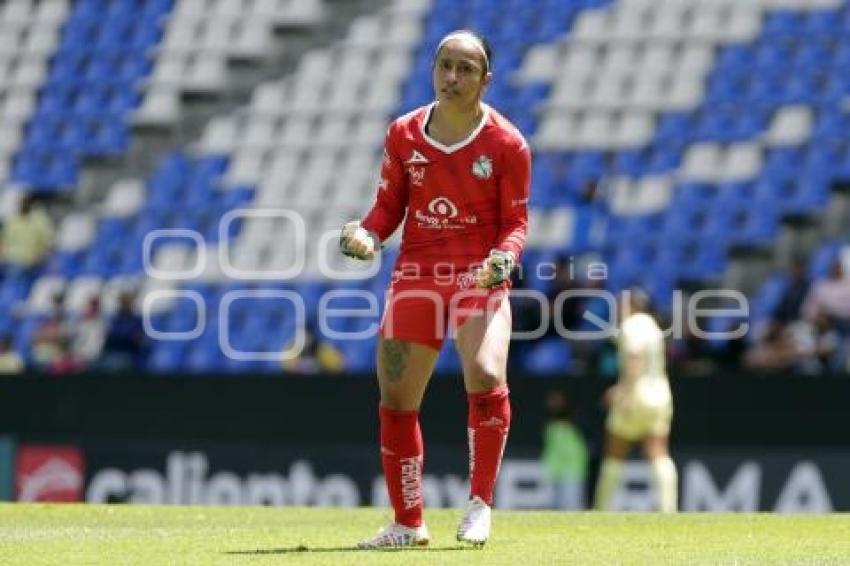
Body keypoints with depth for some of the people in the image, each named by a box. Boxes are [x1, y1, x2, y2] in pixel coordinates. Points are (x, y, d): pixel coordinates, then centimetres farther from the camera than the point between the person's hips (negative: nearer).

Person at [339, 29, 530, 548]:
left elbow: (516, 221, -2)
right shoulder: (404, 134, 4)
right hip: (416, 275, 4)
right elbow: (389, 207, 10)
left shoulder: (506, 144, -4)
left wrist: (504, 257, -22)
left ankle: (480, 505, -13)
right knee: (395, 399, 1)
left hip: (480, 276, -3)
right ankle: (408, 523, 15)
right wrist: (367, 234, -11)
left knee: (486, 376, -27)